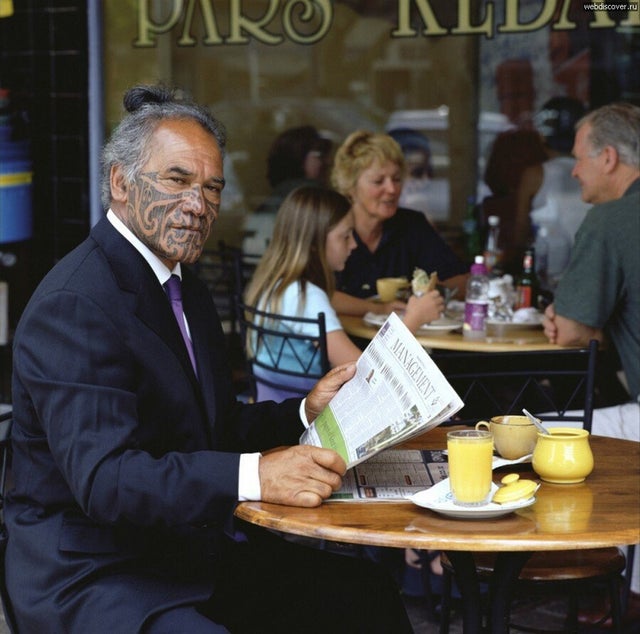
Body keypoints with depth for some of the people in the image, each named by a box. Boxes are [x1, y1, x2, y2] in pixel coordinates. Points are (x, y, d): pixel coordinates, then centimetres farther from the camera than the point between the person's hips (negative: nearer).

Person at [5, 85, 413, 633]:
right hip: (94, 579, -9)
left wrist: (305, 414, 2)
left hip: (196, 552, 10)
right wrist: (253, 475, -37)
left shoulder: (185, 288, 14)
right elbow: (103, 476, -29)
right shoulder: (73, 305, -18)